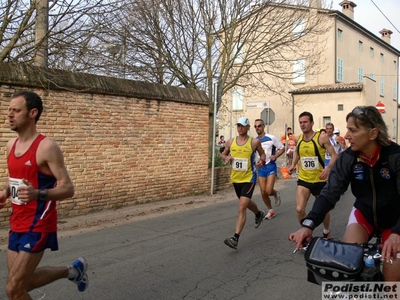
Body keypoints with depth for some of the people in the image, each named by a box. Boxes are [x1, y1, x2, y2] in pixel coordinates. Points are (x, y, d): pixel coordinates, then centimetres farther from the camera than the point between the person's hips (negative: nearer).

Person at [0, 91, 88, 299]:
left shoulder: (47, 148, -18)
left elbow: (68, 188, -18)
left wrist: (38, 194, -34)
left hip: (38, 227, -8)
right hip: (17, 225, 8)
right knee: (21, 283, 20)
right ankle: (72, 270, 39)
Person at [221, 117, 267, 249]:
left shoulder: (255, 142, -9)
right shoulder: (230, 142, 1)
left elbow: (262, 153, 8)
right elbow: (223, 154, 15)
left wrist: (262, 161, -13)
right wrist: (226, 158, -8)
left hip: (249, 178, -6)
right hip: (235, 178, 6)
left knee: (241, 208, -15)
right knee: (246, 202, 28)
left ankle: (235, 238, -16)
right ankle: (259, 214, 60)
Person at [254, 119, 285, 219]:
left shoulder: (271, 138, -8)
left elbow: (282, 148, 0)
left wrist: (275, 156, -16)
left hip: (270, 166, -4)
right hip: (261, 168, 4)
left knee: (268, 191, -15)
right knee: (263, 193, 3)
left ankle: (276, 194, 21)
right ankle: (271, 211, 22)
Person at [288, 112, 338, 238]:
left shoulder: (322, 137, -13)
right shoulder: (298, 139, 1)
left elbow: (334, 155, -12)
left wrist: (328, 167, -31)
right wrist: (293, 165, 4)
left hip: (319, 180, -3)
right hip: (303, 180, 3)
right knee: (299, 209, -12)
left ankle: (326, 231, 43)